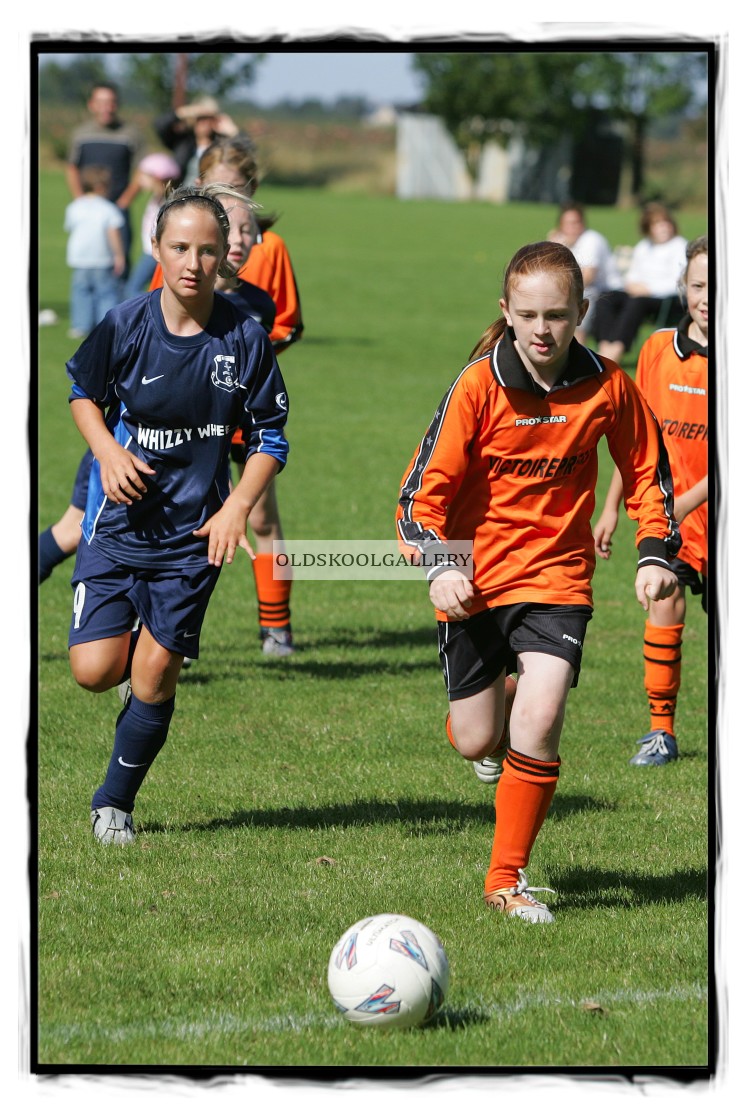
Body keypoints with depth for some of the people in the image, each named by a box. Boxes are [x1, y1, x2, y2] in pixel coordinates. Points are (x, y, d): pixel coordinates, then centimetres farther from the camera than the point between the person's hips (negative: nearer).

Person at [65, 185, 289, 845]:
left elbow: (270, 437, 2)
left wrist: (237, 507, -12)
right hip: (119, 517, 0)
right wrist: (109, 452, -8)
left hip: (195, 531, 0)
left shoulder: (245, 338, -8)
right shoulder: (125, 325, -9)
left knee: (154, 679, -3)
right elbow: (83, 393, 10)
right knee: (96, 670, -8)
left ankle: (115, 803, 18)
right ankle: (141, 645, 30)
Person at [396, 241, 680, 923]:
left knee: (538, 723, -20)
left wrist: (656, 553, -1)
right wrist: (438, 566, -24)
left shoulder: (607, 387, -6)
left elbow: (647, 471, 10)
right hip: (477, 577, 0)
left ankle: (508, 879, -4)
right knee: (476, 742, 5)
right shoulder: (479, 386, -12)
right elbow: (425, 488, -10)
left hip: (557, 573, 0)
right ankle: (493, 707, 45)